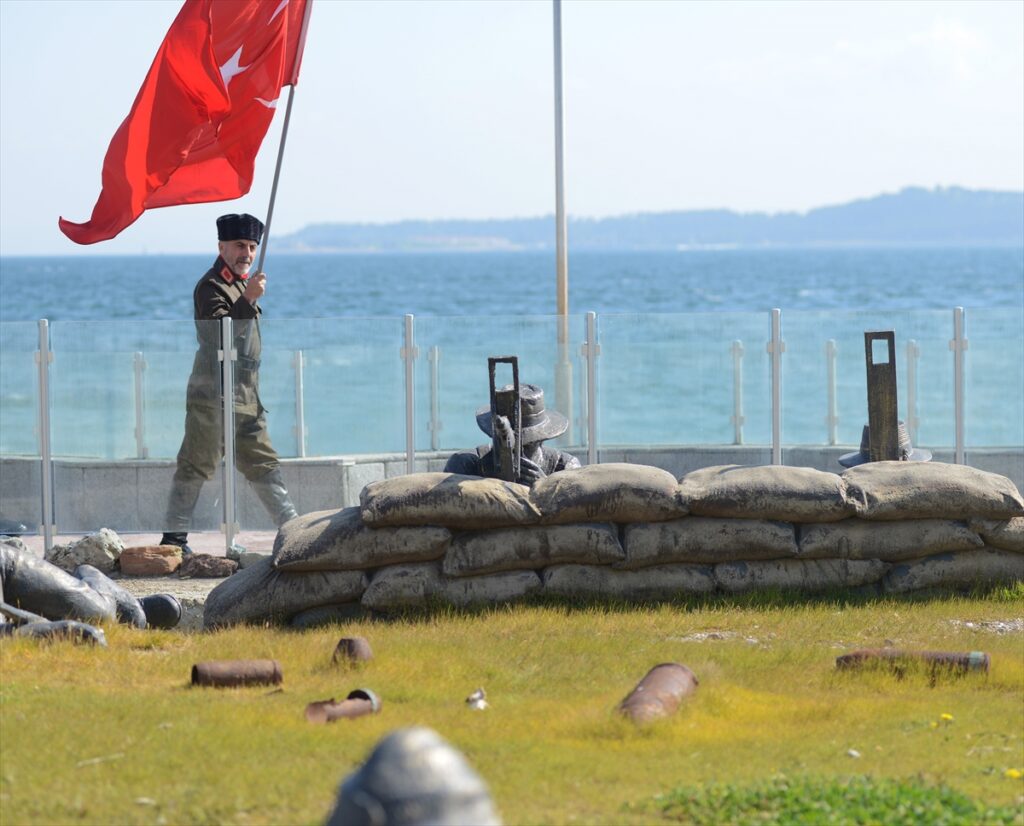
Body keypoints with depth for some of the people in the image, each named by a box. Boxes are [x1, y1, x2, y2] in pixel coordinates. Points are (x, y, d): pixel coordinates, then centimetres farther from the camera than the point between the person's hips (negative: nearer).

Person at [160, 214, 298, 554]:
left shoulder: (242, 283, 19)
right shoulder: (210, 286, -11)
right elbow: (217, 332, -26)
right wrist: (248, 300, -34)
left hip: (246, 396, 9)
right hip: (215, 394, -9)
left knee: (263, 462, 10)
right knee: (197, 463, -6)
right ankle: (174, 535, -2)